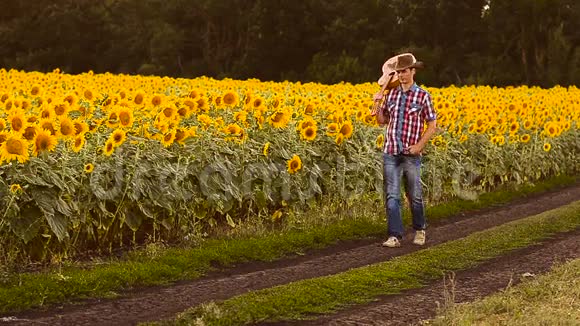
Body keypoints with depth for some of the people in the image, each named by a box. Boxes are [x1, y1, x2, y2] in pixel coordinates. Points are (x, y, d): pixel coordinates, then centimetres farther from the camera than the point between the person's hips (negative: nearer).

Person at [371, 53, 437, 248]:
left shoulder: (423, 96, -2)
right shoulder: (391, 94, 8)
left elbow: (432, 125, 0)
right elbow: (382, 121, 16)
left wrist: (420, 145, -11)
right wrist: (378, 104, -1)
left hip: (411, 153, -2)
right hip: (391, 152, 3)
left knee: (415, 195, 8)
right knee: (391, 195, -4)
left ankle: (420, 230, 29)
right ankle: (395, 236, -4)